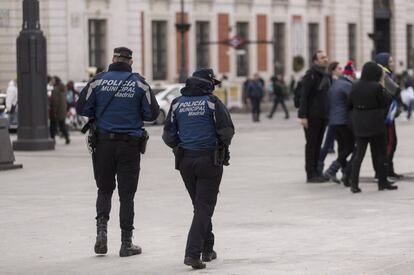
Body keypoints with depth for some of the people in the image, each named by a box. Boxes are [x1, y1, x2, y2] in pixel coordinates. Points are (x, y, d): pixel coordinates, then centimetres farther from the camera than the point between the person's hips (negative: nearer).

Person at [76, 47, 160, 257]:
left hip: (103, 143, 1)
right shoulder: (139, 83, -4)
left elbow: (82, 108, -3)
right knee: (127, 194, 6)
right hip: (130, 144, -1)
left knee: (104, 189, 17)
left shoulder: (98, 81, -2)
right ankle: (126, 243, 8)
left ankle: (102, 228, -6)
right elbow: (152, 113, -5)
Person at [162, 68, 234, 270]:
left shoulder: (177, 104, 5)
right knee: (204, 206, -3)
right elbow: (227, 130, -11)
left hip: (185, 160, 5)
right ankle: (193, 253, -15)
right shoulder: (212, 102, -8)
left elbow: (168, 135, 4)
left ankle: (207, 249, 27)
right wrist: (223, 146, 10)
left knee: (200, 205, 20)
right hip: (209, 160, -4)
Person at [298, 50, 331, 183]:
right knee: (311, 144, -3)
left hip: (322, 116, 7)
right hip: (312, 117, -7)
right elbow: (304, 96, -15)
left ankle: (316, 173, 16)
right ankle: (311, 175, -1)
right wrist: (303, 116, -20)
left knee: (318, 145, 10)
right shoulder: (311, 75, -10)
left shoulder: (326, 76, 14)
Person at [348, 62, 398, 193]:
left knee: (359, 154, 8)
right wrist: (382, 87, 1)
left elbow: (350, 105, 6)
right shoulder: (377, 87, -15)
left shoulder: (355, 87, 1)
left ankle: (354, 184, 0)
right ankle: (382, 182, 17)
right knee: (381, 153, 10)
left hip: (359, 125, 4)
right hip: (375, 125, -4)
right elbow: (384, 104, -6)